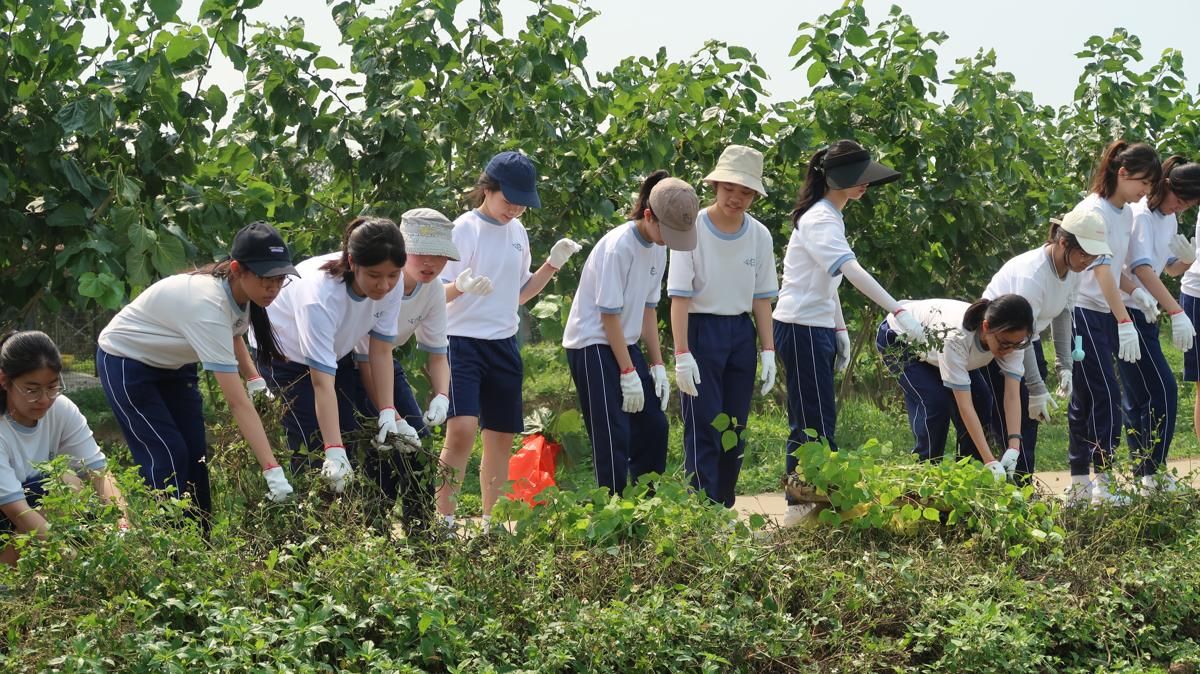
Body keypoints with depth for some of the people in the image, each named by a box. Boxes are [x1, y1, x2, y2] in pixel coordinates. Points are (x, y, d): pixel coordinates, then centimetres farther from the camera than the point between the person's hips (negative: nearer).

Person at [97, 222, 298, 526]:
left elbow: (232, 335, 12)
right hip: (126, 362, -8)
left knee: (195, 456, 2)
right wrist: (273, 471, -45)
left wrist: (254, 378, -4)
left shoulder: (240, 290, -16)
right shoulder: (208, 306, -40)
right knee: (168, 457, -14)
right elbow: (238, 403, -43)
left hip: (172, 362, 8)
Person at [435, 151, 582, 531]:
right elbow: (438, 293, -11)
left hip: (504, 345, 7)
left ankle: (490, 523, 18)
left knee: (501, 435, 8)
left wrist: (553, 265, 6)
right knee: (462, 429, -21)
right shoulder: (464, 230, -9)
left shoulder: (517, 232, 11)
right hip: (463, 341, -7)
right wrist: (461, 285, -32)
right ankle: (443, 518, -13)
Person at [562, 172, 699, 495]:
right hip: (593, 345, -9)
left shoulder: (656, 249, 5)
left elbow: (648, 309, 11)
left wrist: (657, 365, 5)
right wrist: (628, 373, -16)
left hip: (625, 343, 9)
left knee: (653, 426, 7)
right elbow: (609, 315, -19)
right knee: (613, 438, -11)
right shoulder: (618, 247, -21)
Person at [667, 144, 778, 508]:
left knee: (735, 429, 7)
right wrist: (682, 355, -18)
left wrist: (768, 351, 2)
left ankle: (724, 509, 15)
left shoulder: (759, 235, 3)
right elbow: (679, 297, -12)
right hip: (701, 330, -5)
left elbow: (761, 298, 8)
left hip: (741, 333, 5)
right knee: (704, 429, -7)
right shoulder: (692, 229, -10)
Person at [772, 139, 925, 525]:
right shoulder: (819, 220, -17)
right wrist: (899, 312, -37)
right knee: (817, 421, -10)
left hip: (819, 327, 10)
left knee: (808, 422, 10)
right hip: (801, 329, -10)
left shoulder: (831, 217, 14)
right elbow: (853, 271, -30)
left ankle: (801, 505, 13)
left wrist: (840, 330, 15)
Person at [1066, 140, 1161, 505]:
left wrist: (1136, 291, -6)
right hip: (1082, 312, -8)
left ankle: (1079, 486, 12)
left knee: (1085, 400, 9)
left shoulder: (1126, 213, 11)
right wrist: (1125, 322, -30)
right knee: (1106, 397, -10)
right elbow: (1102, 271, -24)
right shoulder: (1094, 211, -16)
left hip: (1104, 315, 9)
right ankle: (1101, 486, -6)